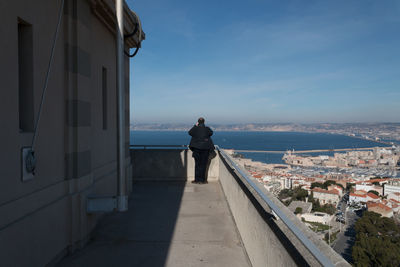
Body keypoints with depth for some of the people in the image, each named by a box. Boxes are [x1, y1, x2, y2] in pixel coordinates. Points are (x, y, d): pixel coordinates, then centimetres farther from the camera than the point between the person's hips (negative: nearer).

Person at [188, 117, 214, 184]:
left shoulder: (195, 129, -5)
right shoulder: (207, 129, -5)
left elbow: (190, 132, 15)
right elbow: (211, 133, 16)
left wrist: (195, 126, 17)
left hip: (196, 148, 0)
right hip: (205, 148, 0)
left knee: (197, 164, 7)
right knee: (203, 164, 5)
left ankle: (197, 180, 9)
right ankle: (202, 180, 8)